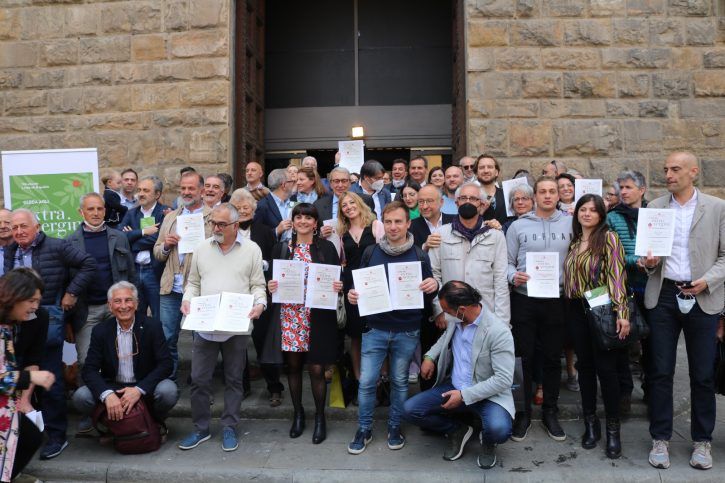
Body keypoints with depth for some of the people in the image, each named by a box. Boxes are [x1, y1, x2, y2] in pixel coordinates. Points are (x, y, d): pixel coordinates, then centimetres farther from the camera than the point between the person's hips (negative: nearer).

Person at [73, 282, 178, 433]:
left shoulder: (152, 326, -9)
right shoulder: (101, 330, -4)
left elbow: (166, 364, -13)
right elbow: (90, 369, -8)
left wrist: (139, 390, -26)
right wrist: (107, 395, -28)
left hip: (145, 387, -2)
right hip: (112, 387, 2)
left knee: (169, 391, -30)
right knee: (80, 397, -22)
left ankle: (156, 421, 4)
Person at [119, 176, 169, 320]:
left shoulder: (165, 212, -3)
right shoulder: (131, 213, 12)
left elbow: (158, 239, -16)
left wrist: (132, 236, -4)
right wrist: (144, 232, -10)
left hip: (155, 271, -4)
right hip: (133, 270, 5)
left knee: (159, 318, 3)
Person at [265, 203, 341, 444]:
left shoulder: (327, 247, 3)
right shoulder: (282, 248, 8)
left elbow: (337, 278, 5)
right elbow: (273, 278, 10)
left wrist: (338, 286, -16)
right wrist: (270, 286, -11)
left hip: (318, 317, -2)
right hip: (288, 316, 2)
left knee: (316, 368, 0)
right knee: (293, 366, 10)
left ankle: (320, 417, 19)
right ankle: (298, 413, 29)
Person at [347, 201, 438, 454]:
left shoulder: (419, 255, 0)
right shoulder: (370, 252, 2)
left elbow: (428, 296, 4)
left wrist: (433, 287, -19)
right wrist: (353, 295, -12)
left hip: (407, 331, 0)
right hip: (375, 328, 1)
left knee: (400, 381, 13)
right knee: (366, 381, 2)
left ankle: (394, 427, 31)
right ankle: (364, 430, 21)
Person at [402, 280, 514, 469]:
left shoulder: (498, 331, -22)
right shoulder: (456, 321, -2)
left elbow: (504, 379, -23)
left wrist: (464, 396, -23)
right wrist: (430, 356, 7)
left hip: (488, 393, -5)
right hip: (454, 387, 6)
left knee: (498, 429, -36)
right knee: (409, 410, -11)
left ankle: (487, 441, 5)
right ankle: (457, 431, 13)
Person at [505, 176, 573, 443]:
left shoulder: (570, 224, 4)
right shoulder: (518, 226, 2)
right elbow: (507, 262, 3)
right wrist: (513, 276, -17)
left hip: (556, 300, 1)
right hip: (524, 300, -1)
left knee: (552, 358, 10)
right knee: (525, 357, 4)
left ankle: (550, 413, 25)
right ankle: (523, 413, 18)